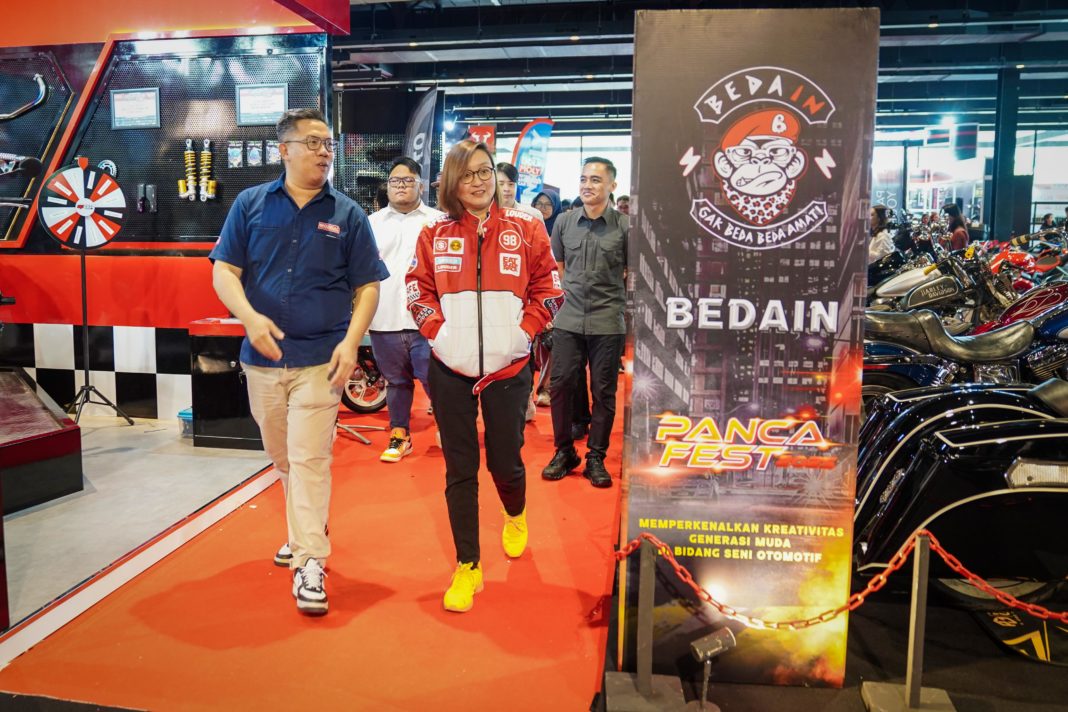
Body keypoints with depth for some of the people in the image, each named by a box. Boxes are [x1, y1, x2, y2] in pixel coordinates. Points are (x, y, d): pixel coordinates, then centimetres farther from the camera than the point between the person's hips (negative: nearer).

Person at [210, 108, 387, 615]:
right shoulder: (251, 205, 4)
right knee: (282, 458, 16)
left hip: (320, 359, -3)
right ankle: (303, 532, 36)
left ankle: (310, 560, 4)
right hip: (262, 357, 3)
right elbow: (223, 270, 1)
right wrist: (250, 316, -18)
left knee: (309, 459, -6)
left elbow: (367, 285, 1)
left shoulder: (347, 214, 2)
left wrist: (352, 341, -12)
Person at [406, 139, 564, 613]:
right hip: (451, 370, 1)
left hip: (507, 367, -1)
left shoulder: (525, 230, 3)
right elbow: (418, 291, 9)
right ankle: (467, 568, 17)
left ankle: (515, 516, 44)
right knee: (460, 470, 4)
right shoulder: (434, 236, 5)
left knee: (505, 462, 8)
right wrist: (438, 330, -5)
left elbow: (549, 290, 4)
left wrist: (522, 330, -7)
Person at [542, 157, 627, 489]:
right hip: (567, 319, 3)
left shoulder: (624, 225, -3)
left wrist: (623, 300, -1)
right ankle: (563, 451, 19)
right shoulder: (564, 222, 5)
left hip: (608, 321, -2)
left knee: (604, 391, 4)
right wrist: (561, 291, 10)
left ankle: (596, 458, 17)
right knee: (560, 384, 3)